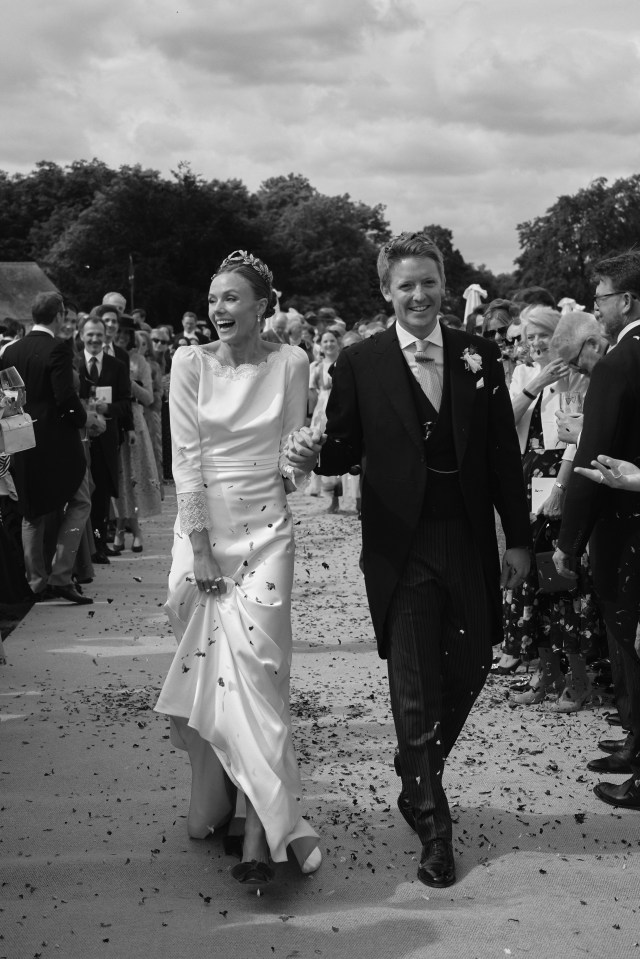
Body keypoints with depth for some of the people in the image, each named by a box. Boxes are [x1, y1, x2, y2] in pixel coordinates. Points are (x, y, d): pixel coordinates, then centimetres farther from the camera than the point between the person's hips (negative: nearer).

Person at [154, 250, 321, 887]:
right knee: (204, 662, 5)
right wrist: (200, 546, -9)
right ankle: (210, 799, 22)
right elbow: (186, 457, -5)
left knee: (255, 663, -8)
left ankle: (260, 824, -4)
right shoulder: (191, 363, -1)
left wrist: (295, 463, -13)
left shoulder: (289, 363, 0)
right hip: (203, 525, 1)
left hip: (266, 529, -1)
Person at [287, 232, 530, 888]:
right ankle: (433, 826, 18)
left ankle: (419, 784, 38)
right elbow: (345, 451, 1)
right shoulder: (360, 364, -2)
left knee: (468, 671, 12)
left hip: (469, 541, 3)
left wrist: (518, 536, 5)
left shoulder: (479, 356, 4)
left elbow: (503, 453, 6)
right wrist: (312, 454, -22)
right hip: (400, 547, -3)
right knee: (415, 687, 2)